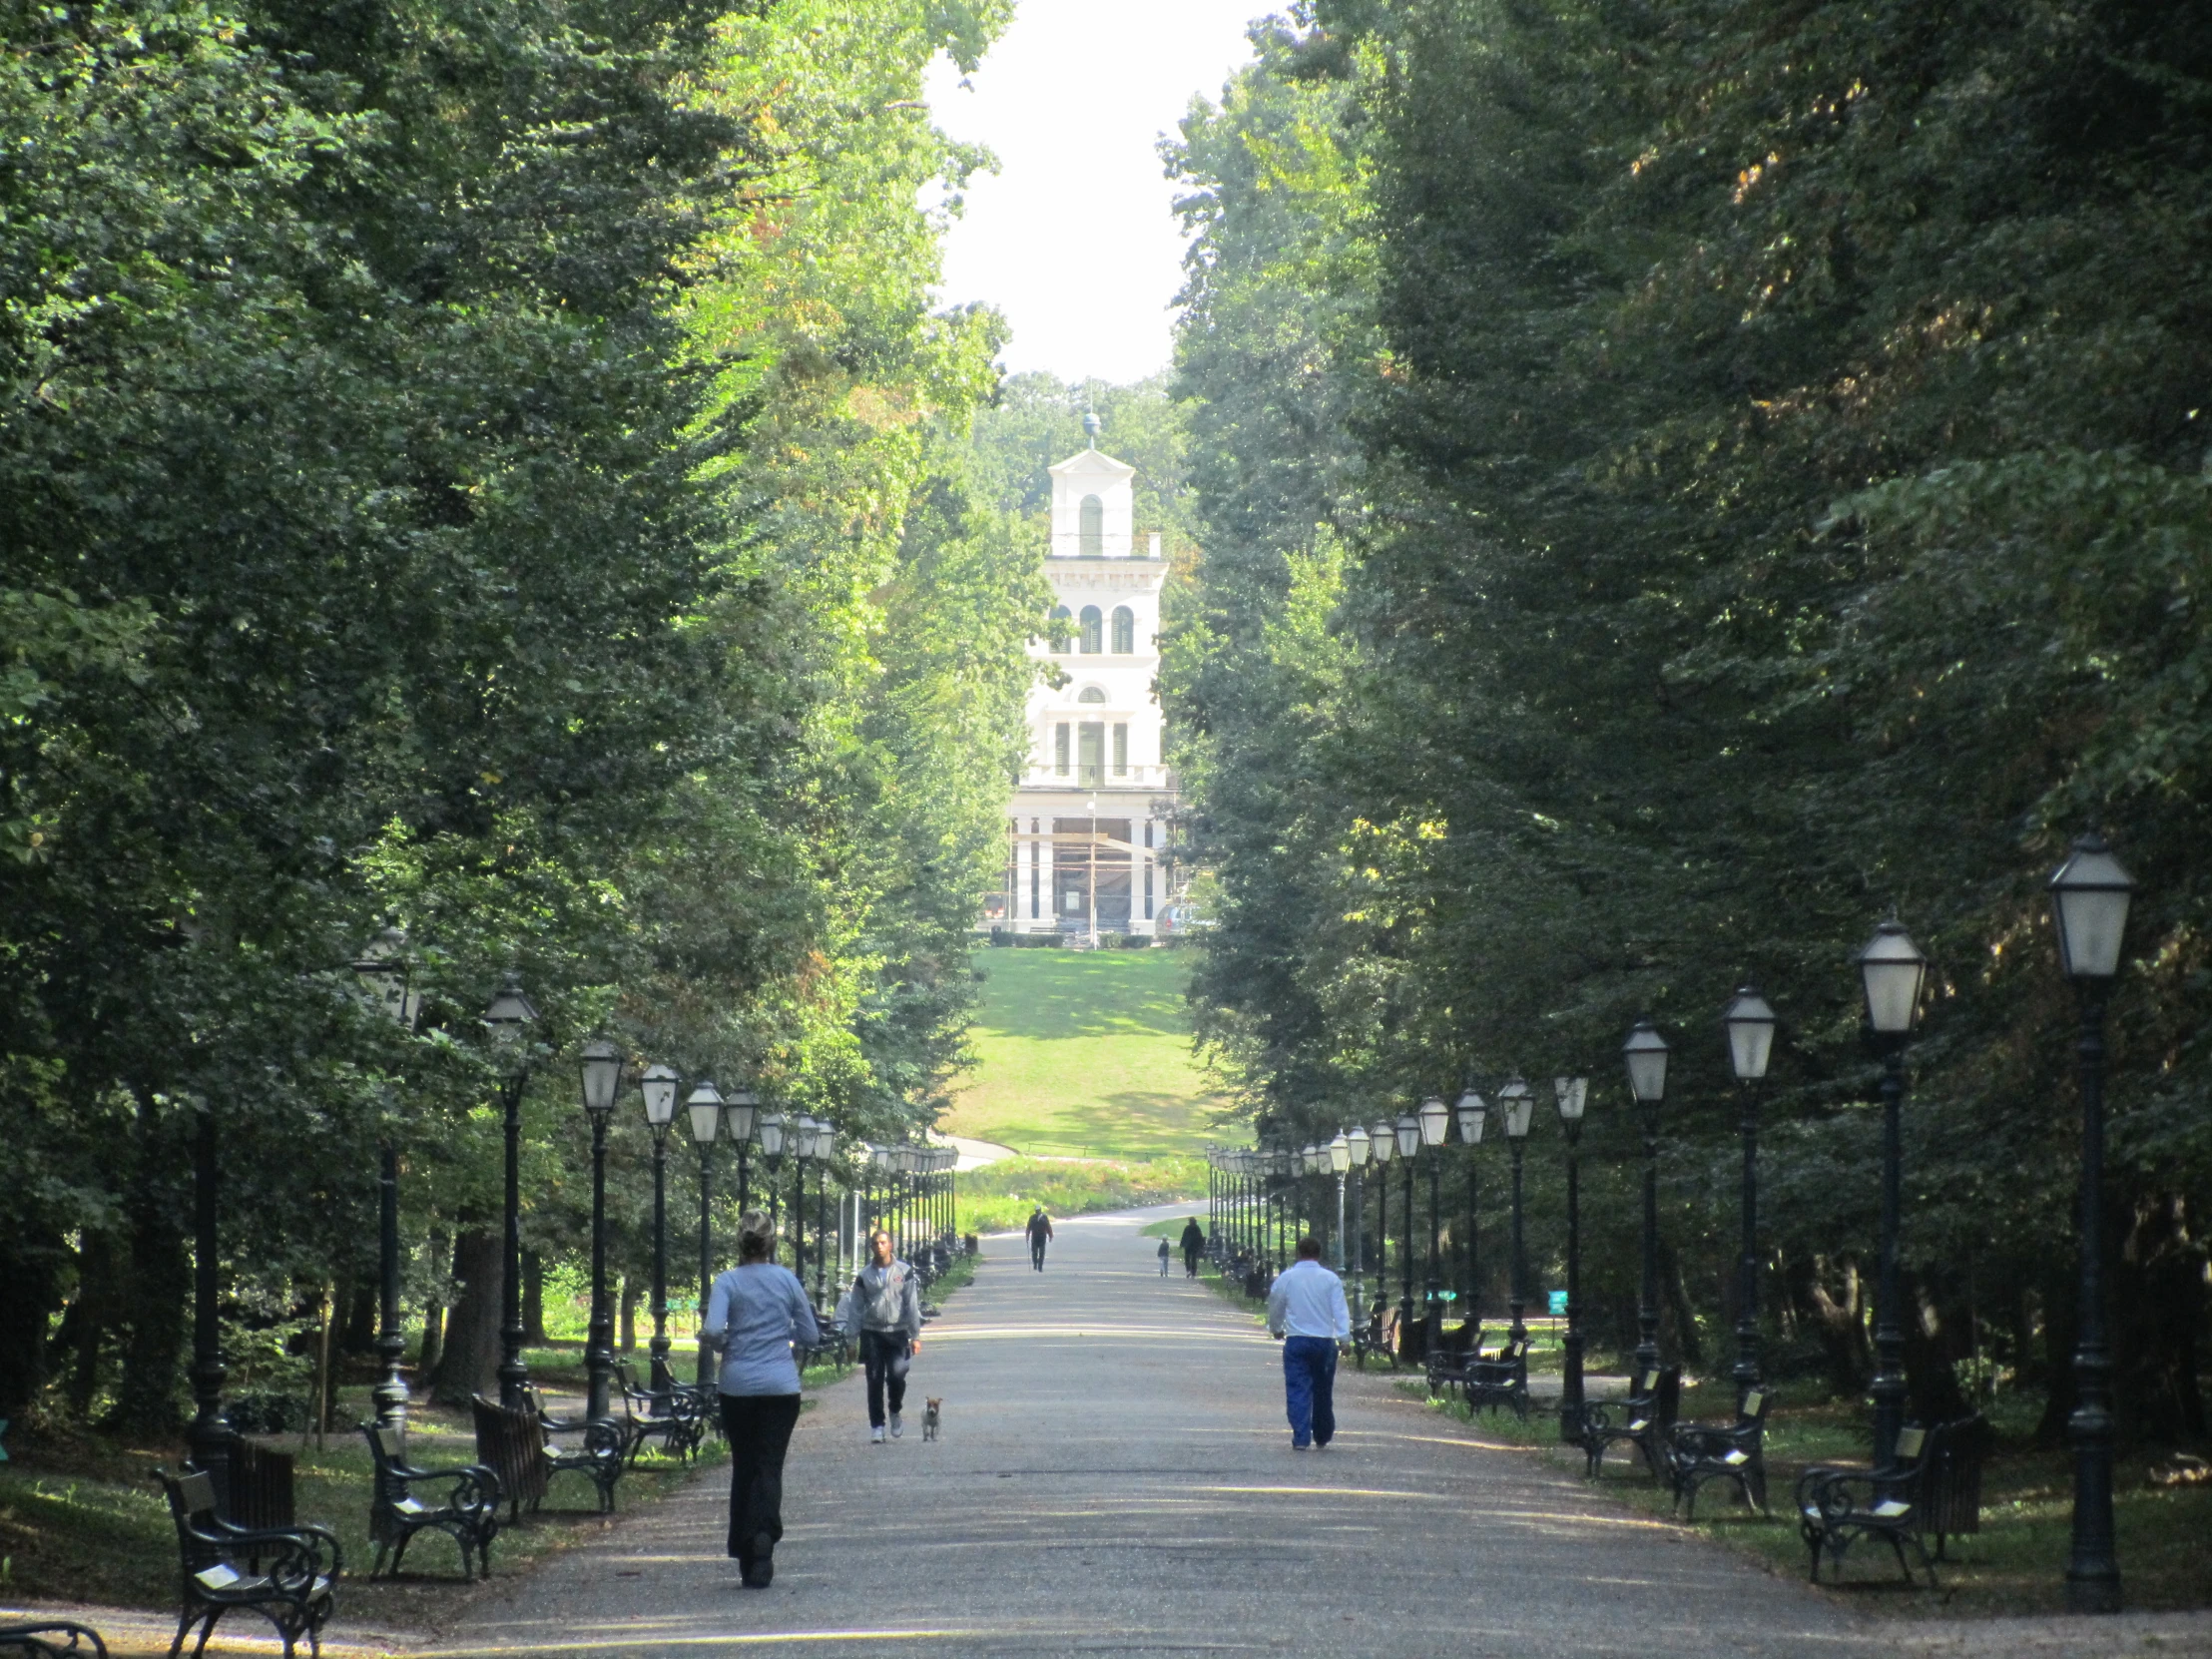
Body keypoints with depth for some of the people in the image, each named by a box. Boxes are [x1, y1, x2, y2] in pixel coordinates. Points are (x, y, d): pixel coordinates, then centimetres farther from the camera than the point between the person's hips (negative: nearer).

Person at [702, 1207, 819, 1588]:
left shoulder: (728, 1282, -4)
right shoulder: (787, 1279, 0)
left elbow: (712, 1330, -18)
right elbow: (810, 1335, 6)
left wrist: (723, 1344, 3)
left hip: (737, 1386, 0)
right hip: (780, 1386, 0)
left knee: (743, 1467, 11)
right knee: (769, 1466, -1)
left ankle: (745, 1555, 15)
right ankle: (764, 1533, -27)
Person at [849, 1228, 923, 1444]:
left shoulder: (904, 1272, 2)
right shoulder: (864, 1276, 7)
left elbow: (912, 1305, 2)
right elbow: (856, 1308, 8)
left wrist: (915, 1336, -3)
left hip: (897, 1332, -2)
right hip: (872, 1333, 2)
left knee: (897, 1375, -14)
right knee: (875, 1381, -1)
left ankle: (895, 1413, 14)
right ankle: (876, 1426, 6)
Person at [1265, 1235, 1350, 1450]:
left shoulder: (1286, 1278, 0)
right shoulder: (1330, 1279, -3)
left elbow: (1275, 1307, 12)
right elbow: (1340, 1310, -6)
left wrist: (1276, 1329, 30)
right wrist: (1345, 1338, -4)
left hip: (1295, 1341, -1)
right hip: (1324, 1341, 1)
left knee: (1297, 1391, 0)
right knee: (1323, 1392, 14)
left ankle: (1301, 1438, -9)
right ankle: (1322, 1436, 26)